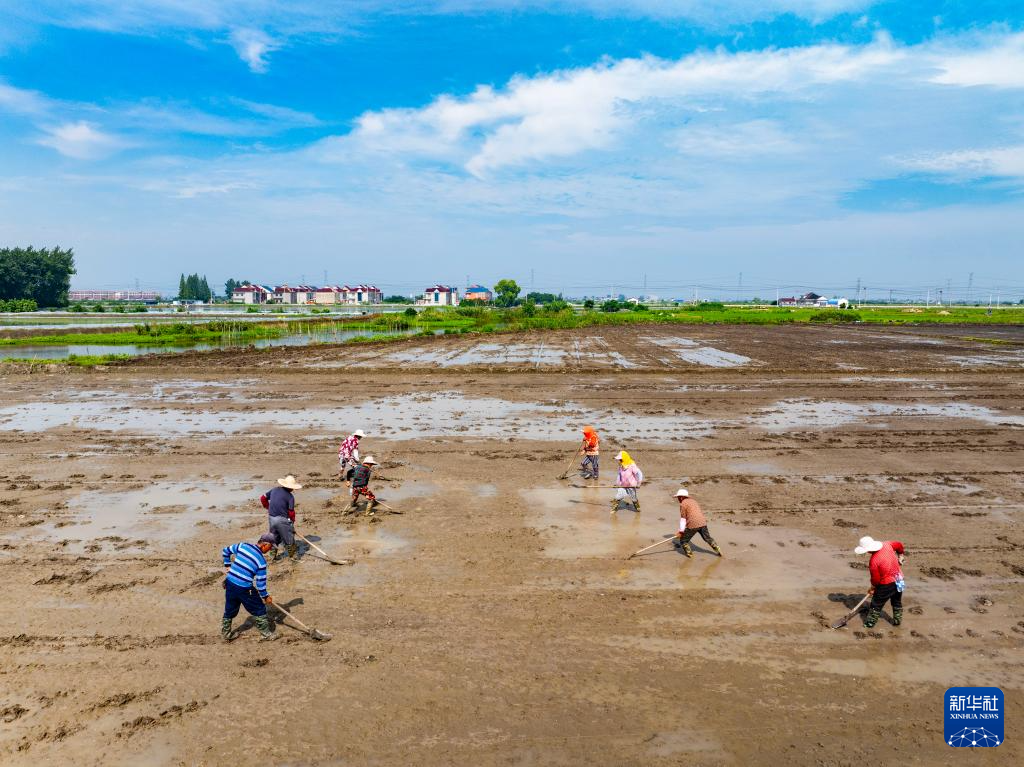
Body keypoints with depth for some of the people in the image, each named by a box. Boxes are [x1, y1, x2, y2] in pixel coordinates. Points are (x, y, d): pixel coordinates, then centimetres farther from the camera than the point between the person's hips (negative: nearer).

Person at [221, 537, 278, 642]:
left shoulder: (242, 545, -1)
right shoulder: (261, 560, -13)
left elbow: (225, 551, 12)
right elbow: (261, 582, -8)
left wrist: (227, 565, 23)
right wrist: (265, 596, 5)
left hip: (229, 583, 6)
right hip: (244, 589, -6)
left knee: (229, 609, 25)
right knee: (259, 610, 12)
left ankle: (226, 634, 41)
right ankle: (266, 634, 21)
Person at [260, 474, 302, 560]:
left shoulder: (274, 490, 5)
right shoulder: (290, 497, -12)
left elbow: (263, 498, 13)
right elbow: (291, 512, -11)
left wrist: (268, 508, 25)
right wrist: (292, 521, 7)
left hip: (271, 517, 6)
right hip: (282, 519, -6)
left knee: (274, 537, 23)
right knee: (289, 537, 11)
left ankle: (273, 555, 28)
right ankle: (292, 554, 22)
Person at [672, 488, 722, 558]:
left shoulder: (683, 504, -1)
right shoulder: (693, 501, 23)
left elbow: (683, 518, -2)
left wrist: (681, 531, 2)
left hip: (693, 525, -7)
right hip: (703, 522, 8)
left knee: (683, 540, 8)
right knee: (708, 538, 24)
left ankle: (689, 554, 7)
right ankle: (718, 551, 26)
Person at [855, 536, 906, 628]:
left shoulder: (873, 561, -26)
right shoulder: (886, 544, -11)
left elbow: (875, 579, -15)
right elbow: (899, 545, 8)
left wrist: (873, 587, 5)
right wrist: (900, 555, 26)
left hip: (886, 585, -7)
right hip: (900, 580, 7)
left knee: (876, 604, 10)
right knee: (897, 602, 27)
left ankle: (870, 623, 18)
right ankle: (898, 620, 38)